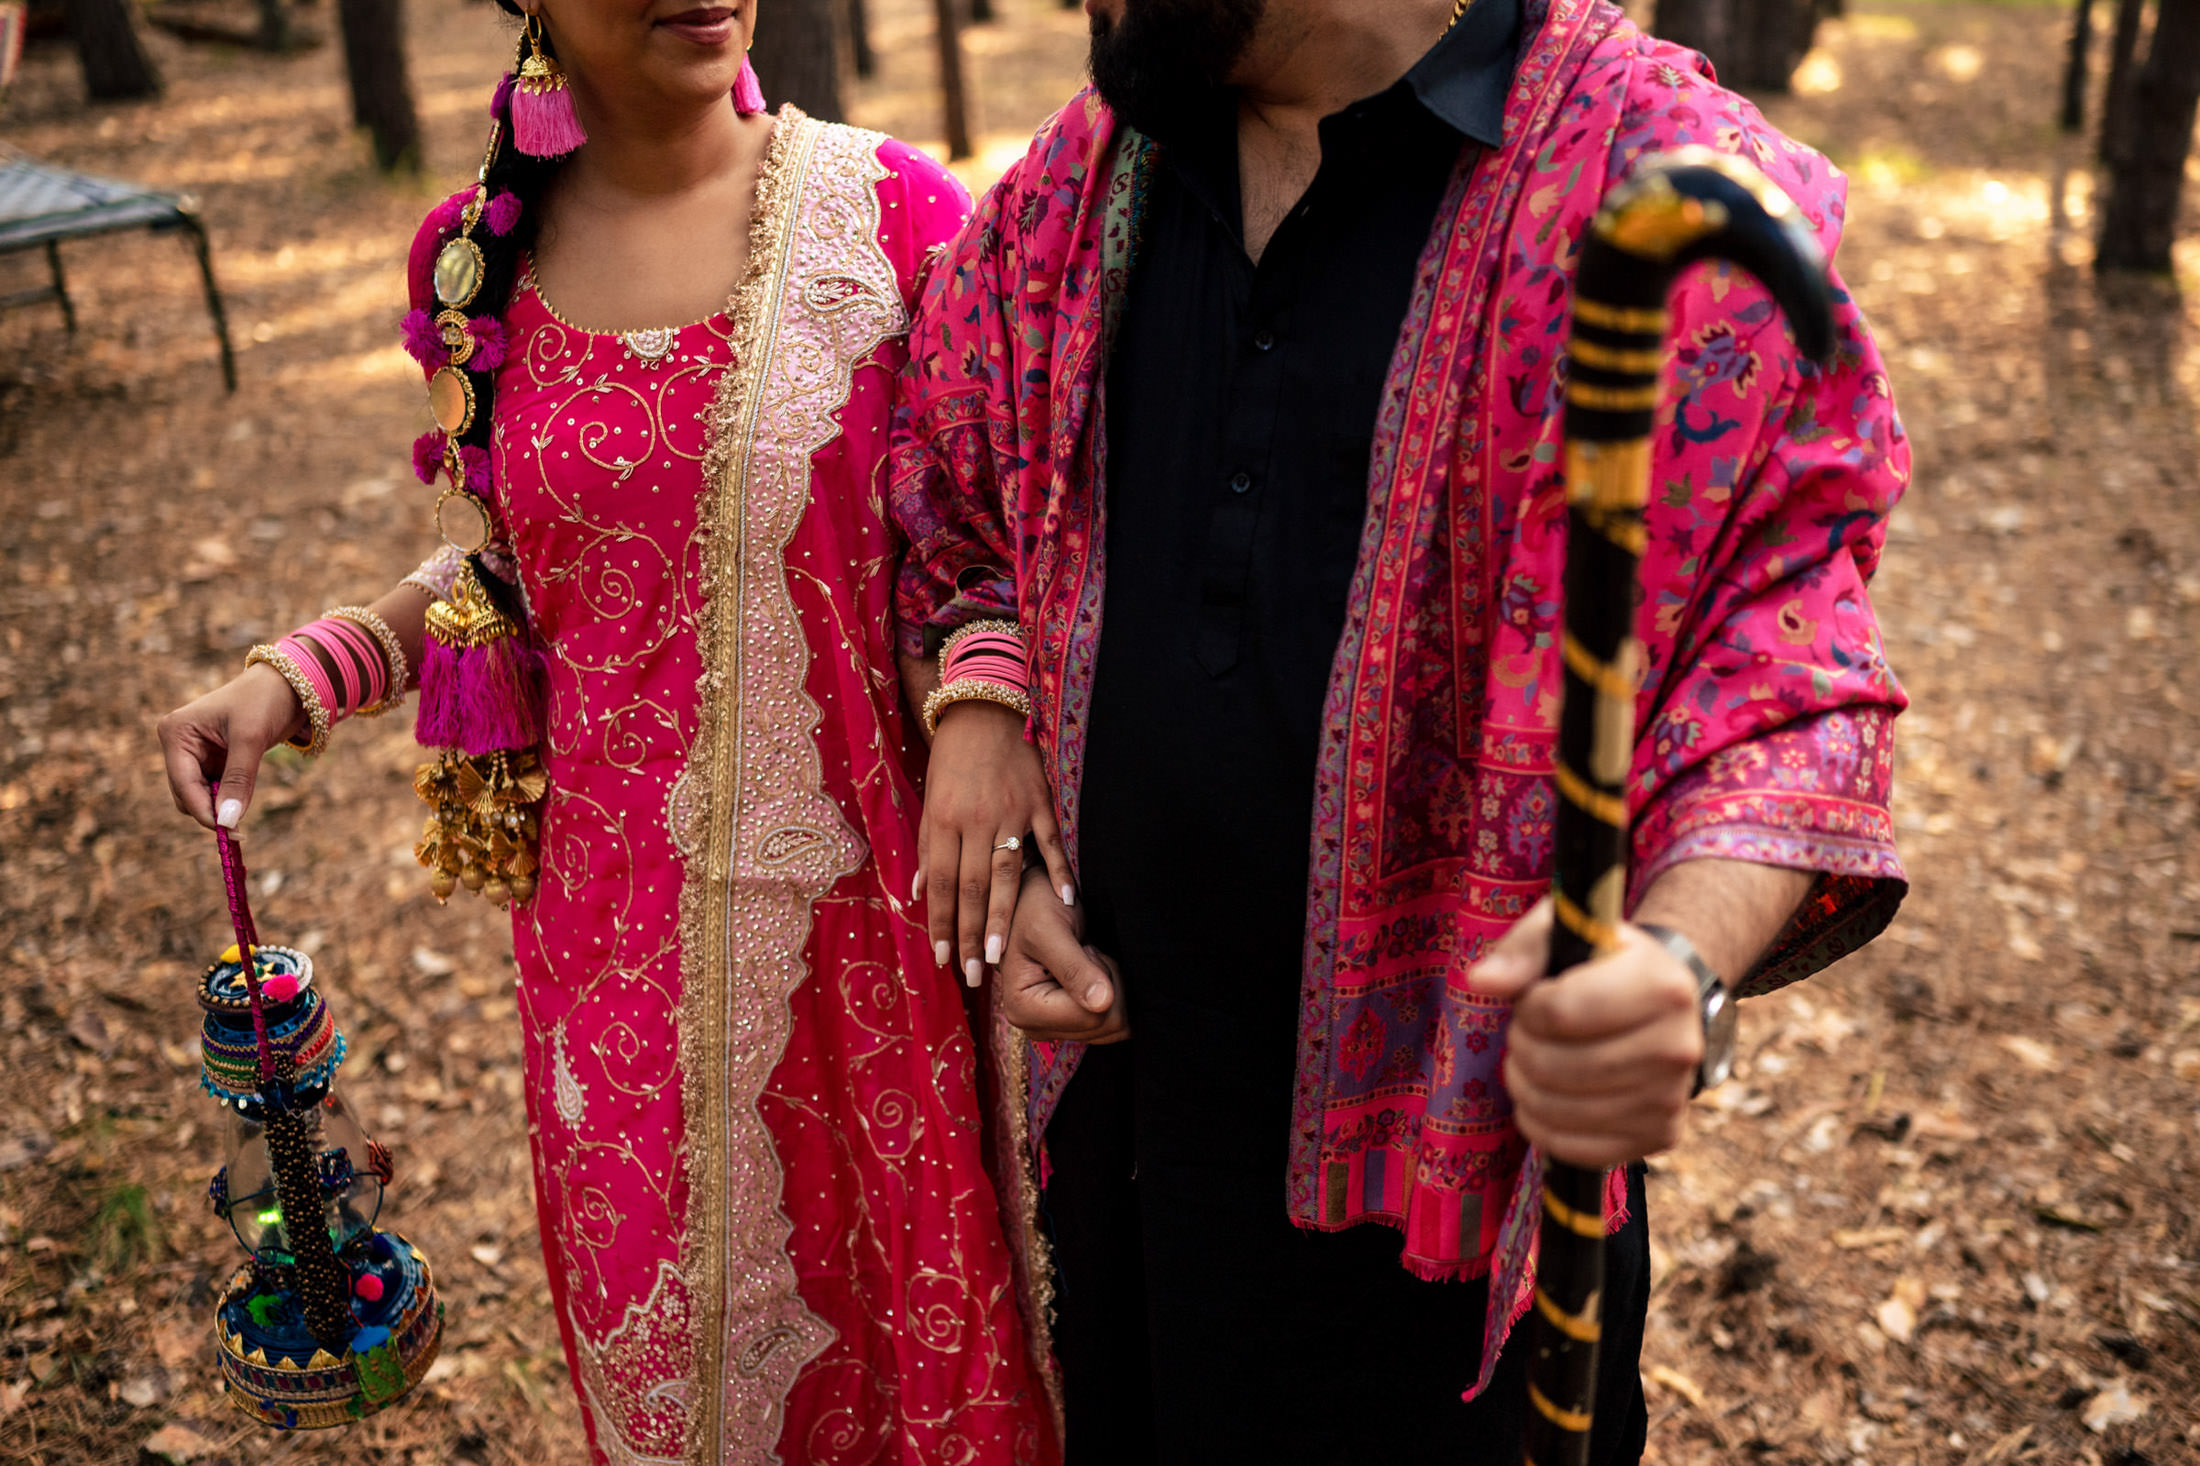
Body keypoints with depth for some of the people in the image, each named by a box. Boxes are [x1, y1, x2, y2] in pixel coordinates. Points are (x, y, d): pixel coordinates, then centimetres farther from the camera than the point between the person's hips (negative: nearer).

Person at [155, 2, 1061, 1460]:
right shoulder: (483, 257, 1)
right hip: (621, 915, 3)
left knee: (907, 1293, 15)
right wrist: (293, 673, 2)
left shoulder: (889, 207, -8)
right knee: (660, 1336, 19)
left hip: (859, 899, -2)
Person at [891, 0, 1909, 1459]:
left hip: (1453, 1144, -5)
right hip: (1122, 1076, 5)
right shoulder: (1078, 184, 4)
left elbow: (1776, 674, -15)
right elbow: (957, 532, 16)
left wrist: (1682, 957, -36)